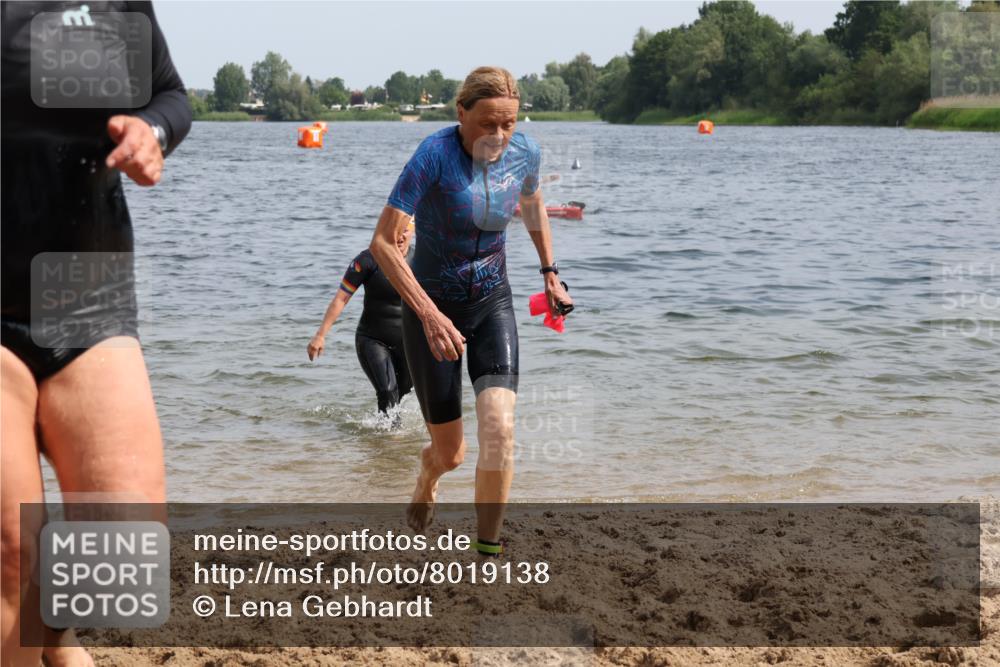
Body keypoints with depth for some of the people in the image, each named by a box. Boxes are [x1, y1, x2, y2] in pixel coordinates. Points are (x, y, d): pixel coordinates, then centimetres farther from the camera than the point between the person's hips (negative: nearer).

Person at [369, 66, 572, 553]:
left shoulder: (525, 153, -9)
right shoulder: (436, 153, -24)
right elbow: (382, 242, -26)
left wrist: (549, 272, 17)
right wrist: (429, 314, -33)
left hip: (493, 304, 3)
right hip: (431, 307, -3)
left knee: (499, 428, -20)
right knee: (450, 453, 8)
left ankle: (489, 551, -7)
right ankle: (427, 478, 47)